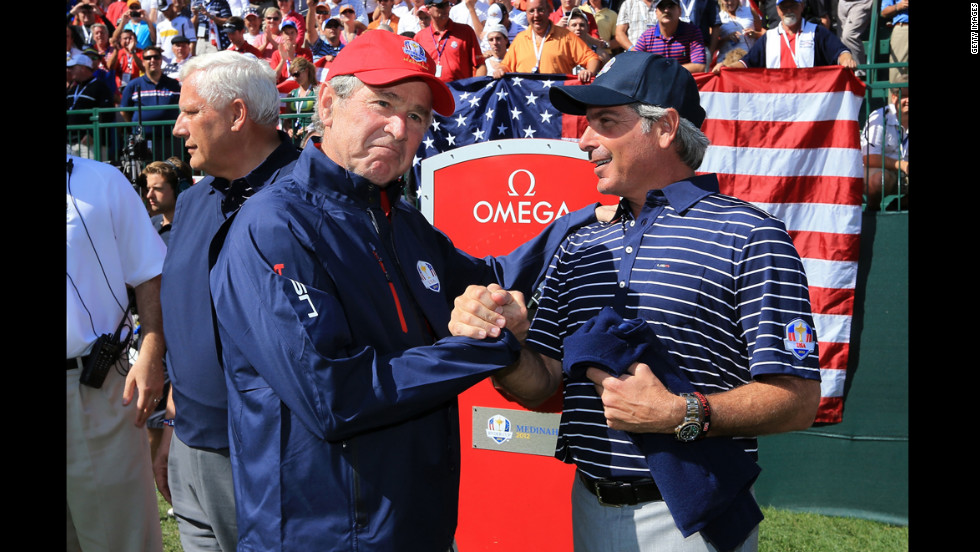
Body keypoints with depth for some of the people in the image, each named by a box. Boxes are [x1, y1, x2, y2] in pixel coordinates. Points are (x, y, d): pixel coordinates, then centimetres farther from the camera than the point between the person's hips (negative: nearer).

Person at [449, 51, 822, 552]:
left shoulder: (749, 236, -9)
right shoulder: (579, 248, 10)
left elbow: (798, 401, -15)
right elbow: (540, 385, 6)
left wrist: (683, 413, -26)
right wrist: (502, 337, -13)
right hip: (589, 509, 6)